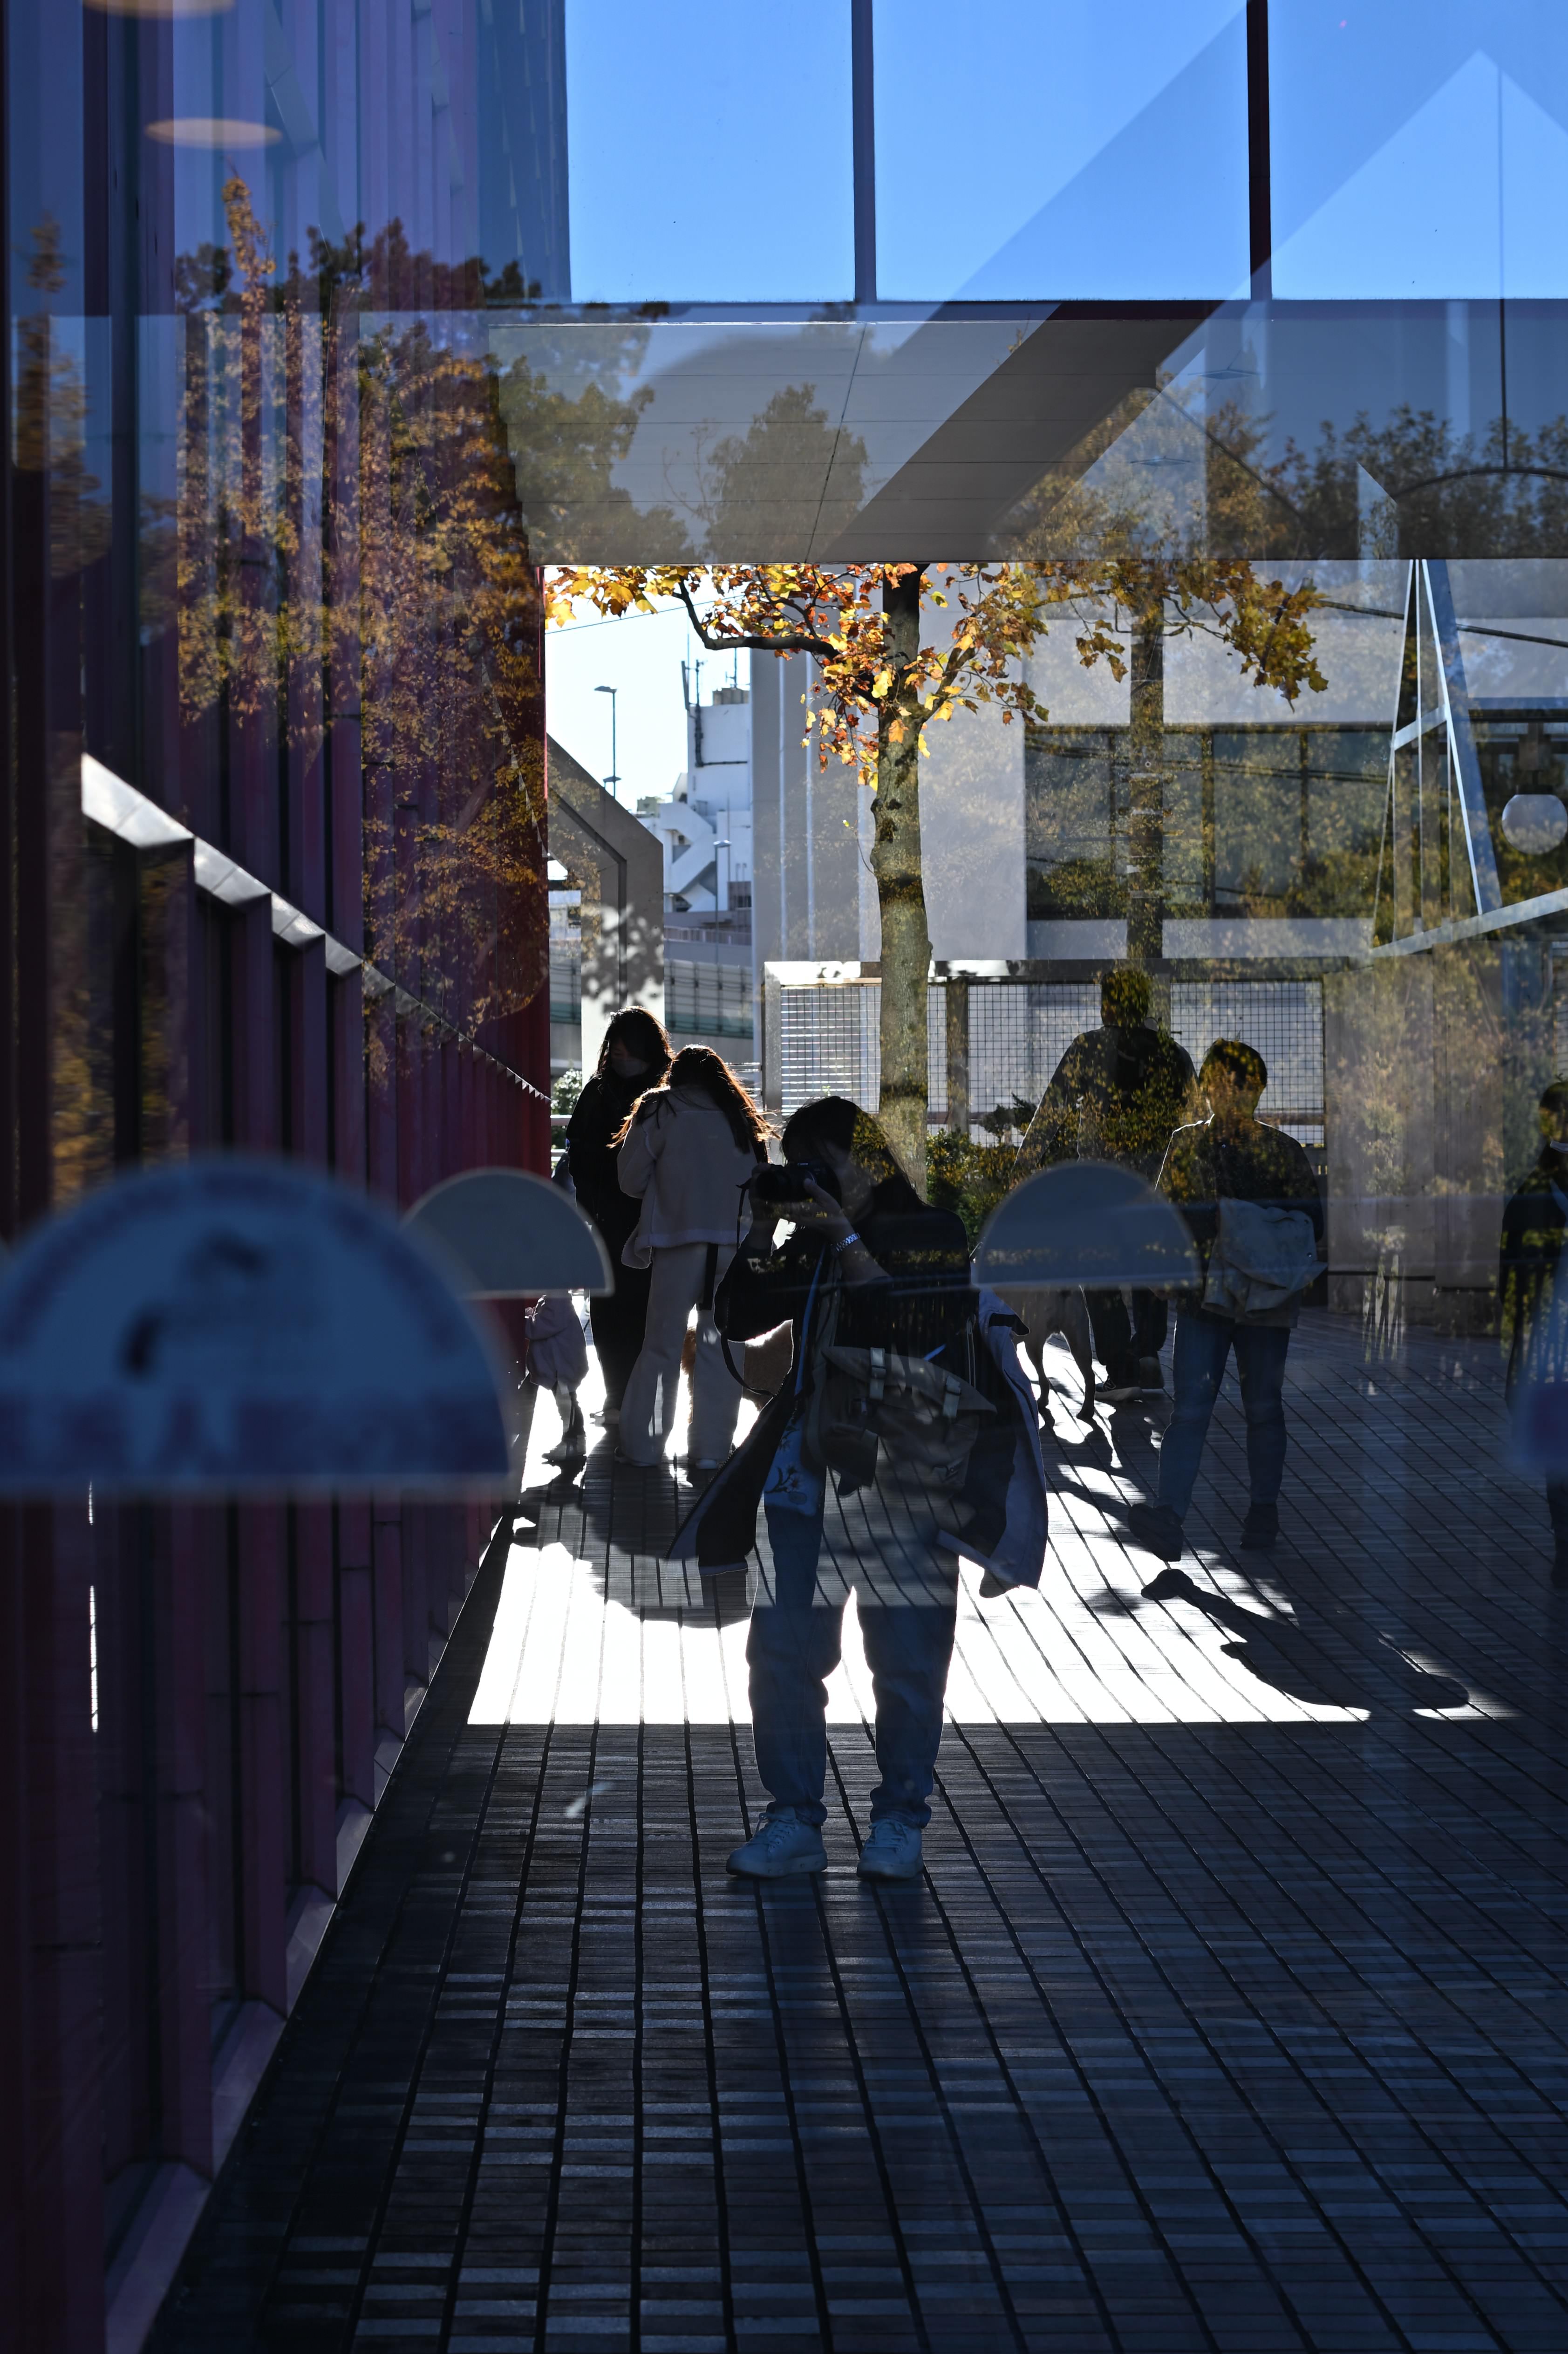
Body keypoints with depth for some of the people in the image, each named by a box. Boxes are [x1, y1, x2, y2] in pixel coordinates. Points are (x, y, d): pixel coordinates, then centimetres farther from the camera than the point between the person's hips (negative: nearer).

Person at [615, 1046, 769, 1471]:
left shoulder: (660, 1110, 4)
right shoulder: (741, 1117, 13)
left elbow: (632, 1181, 4)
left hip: (679, 1242, -2)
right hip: (734, 1244, 2)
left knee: (661, 1346, 5)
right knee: (720, 1348, 7)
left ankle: (642, 1446, 5)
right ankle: (711, 1448, 4)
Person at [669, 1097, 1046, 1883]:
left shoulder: (933, 1234, -1)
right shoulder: (810, 1243, 13)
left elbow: (906, 1323, -16)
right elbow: (739, 1317, 9)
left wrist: (847, 1238, -15)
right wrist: (761, 1232, 0)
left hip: (904, 1480, -4)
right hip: (812, 1475, 4)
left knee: (909, 1663, 1)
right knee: (783, 1648, -1)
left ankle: (899, 1822, 14)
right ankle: (794, 1822, 7)